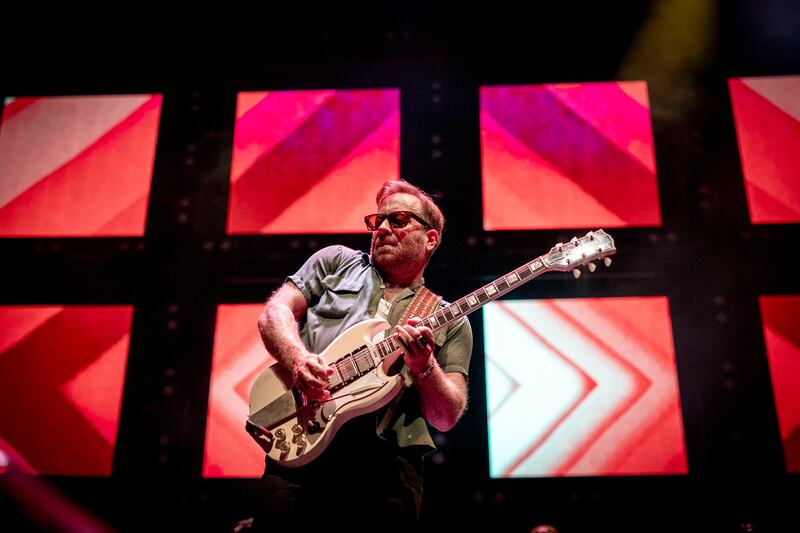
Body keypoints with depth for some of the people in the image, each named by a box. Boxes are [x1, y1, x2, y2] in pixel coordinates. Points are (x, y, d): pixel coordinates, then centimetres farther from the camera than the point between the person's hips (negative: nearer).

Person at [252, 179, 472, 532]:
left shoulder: (449, 321, 12)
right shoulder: (336, 262, 16)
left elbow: (447, 418, 6)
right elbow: (274, 313, 8)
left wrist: (425, 367, -14)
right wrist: (298, 358, -12)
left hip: (388, 459, 0)